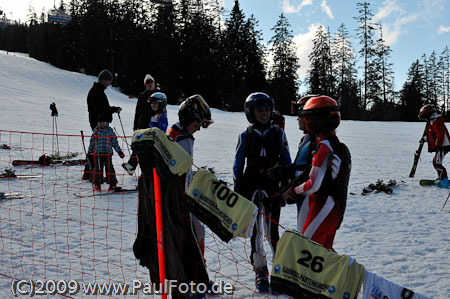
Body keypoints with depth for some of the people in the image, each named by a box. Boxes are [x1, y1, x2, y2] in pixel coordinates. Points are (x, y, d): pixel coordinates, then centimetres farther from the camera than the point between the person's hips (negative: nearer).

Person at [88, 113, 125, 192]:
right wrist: (89, 152, 16)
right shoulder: (95, 131, 9)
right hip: (97, 153, 2)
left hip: (108, 153, -2)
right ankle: (97, 184, 14)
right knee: (98, 169, 3)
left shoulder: (110, 131, 3)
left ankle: (112, 184, 6)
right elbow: (92, 142, 16)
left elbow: (114, 142, 8)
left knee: (109, 168, -4)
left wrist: (119, 151, 5)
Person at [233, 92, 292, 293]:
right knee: (255, 231, 5)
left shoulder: (278, 134, 3)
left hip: (272, 188, -1)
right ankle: (260, 272, 16)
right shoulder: (245, 136, 2)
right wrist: (237, 192, 3)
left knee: (272, 231, -4)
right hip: (251, 187, 1)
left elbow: (287, 163, 7)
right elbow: (238, 166, 6)